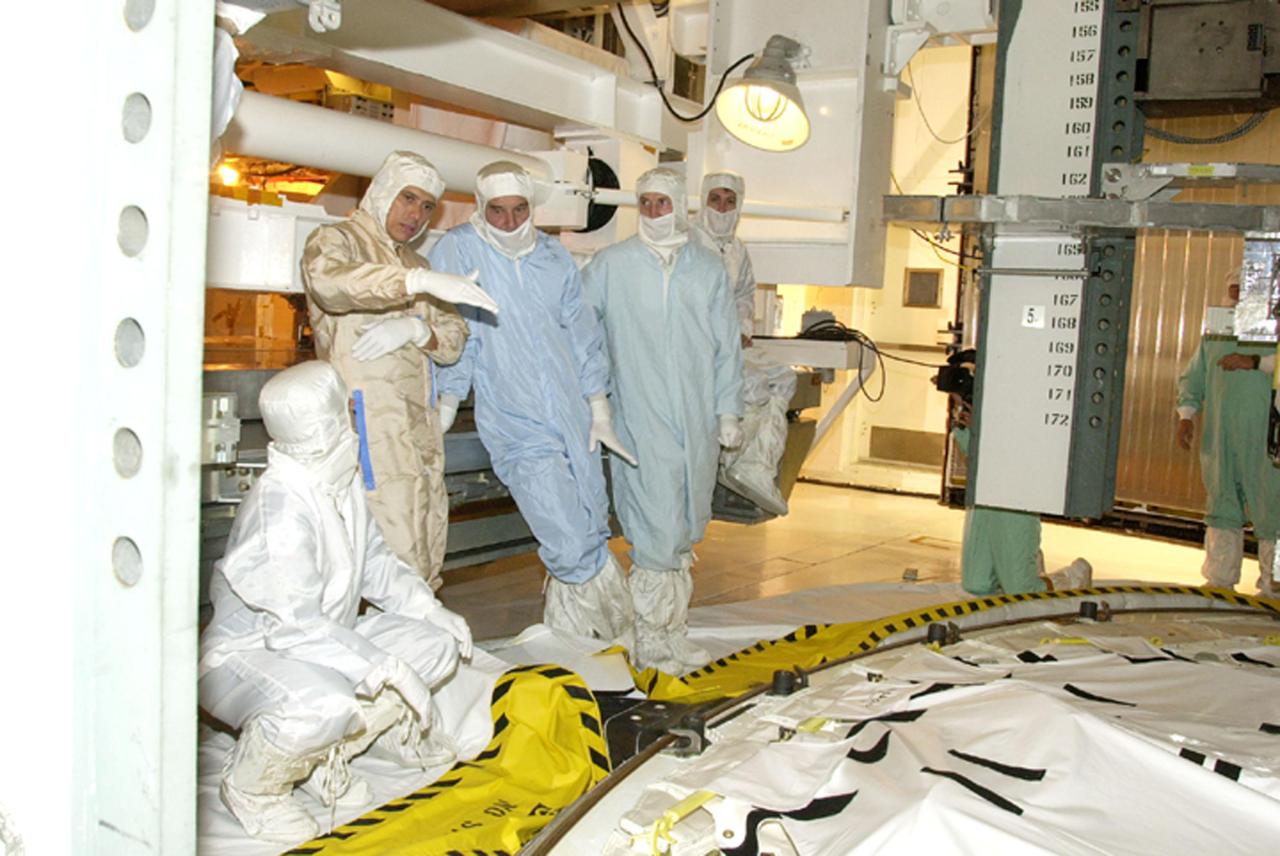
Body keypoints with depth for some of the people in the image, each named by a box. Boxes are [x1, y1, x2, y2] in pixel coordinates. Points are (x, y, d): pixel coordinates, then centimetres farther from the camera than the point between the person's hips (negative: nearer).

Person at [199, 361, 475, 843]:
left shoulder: (343, 480, 0)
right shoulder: (280, 507, -28)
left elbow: (375, 561, 13)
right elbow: (301, 627, -31)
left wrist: (431, 610, 1)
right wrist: (391, 672, -31)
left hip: (317, 644, 9)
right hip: (244, 656, -9)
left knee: (437, 645, -1)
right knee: (328, 701, -40)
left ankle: (326, 754, 5)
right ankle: (250, 786, -6)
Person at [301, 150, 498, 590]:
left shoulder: (413, 263, 24)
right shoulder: (336, 239, 1)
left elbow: (453, 339, 14)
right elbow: (326, 278, -26)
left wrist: (415, 328, -10)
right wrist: (419, 281, -38)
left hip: (420, 424, 8)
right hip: (370, 417, -8)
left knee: (428, 553, 11)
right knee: (400, 558, -12)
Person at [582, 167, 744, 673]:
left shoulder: (709, 270, 12)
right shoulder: (612, 265, 4)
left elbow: (727, 347, 13)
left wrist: (728, 411, 8)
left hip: (697, 418, 4)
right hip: (642, 417, -4)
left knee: (687, 528, 10)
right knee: (656, 526, -10)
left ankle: (674, 633, 23)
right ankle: (651, 643, 0)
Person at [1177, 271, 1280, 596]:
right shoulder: (1215, 333, 16)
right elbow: (1193, 378, 18)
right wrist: (1186, 415, 6)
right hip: (1218, 438, 4)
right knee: (1221, 507, 9)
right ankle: (1220, 579, 16)